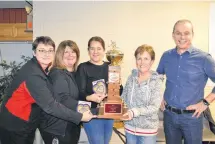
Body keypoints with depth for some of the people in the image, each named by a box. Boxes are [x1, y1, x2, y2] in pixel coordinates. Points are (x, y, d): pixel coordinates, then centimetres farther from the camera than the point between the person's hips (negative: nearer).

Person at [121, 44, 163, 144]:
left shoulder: (156, 81, -12)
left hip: (148, 129, -3)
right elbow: (123, 99, 7)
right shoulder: (131, 78, -1)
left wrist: (134, 112, -28)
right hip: (130, 127, 3)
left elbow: (154, 107, -17)